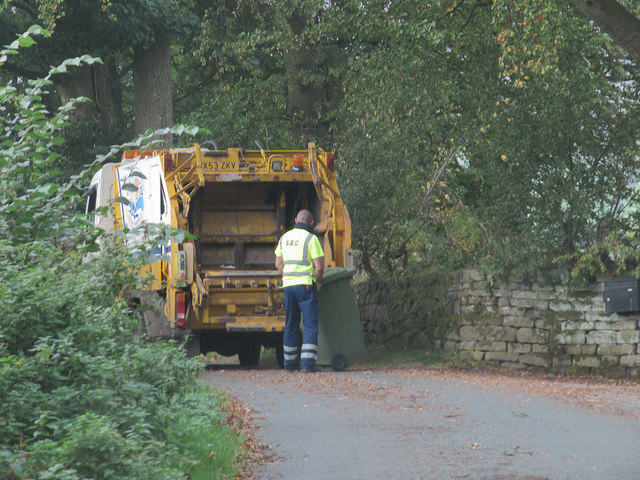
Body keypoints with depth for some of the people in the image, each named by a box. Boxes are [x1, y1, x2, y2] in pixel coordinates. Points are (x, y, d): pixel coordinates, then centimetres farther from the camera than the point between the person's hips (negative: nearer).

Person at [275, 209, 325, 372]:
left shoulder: (284, 238, 11)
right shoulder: (311, 238, -8)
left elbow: (278, 264, 17)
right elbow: (319, 266, -11)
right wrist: (318, 279, 8)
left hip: (288, 285, 6)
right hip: (306, 285, -6)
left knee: (291, 324, 13)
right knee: (310, 324, -4)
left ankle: (289, 363, 15)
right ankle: (308, 363, -12)